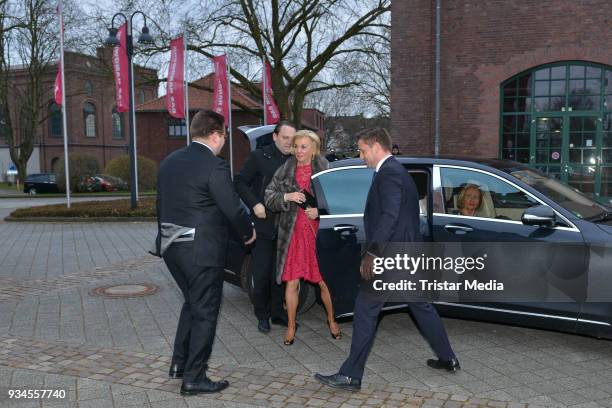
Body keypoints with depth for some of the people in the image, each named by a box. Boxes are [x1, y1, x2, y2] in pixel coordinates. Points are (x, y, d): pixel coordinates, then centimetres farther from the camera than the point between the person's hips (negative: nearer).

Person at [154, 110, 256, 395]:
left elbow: (163, 203, 13)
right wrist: (248, 233, 3)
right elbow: (233, 209, -15)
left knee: (192, 303, 25)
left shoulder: (170, 161, 8)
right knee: (205, 313, 6)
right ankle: (193, 378, 15)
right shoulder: (214, 166, -17)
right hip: (201, 251, -8)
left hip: (171, 246, 8)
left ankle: (179, 363, 31)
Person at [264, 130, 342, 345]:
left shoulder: (324, 168, -4)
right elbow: (269, 197, 2)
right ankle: (291, 325, 24)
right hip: (293, 233, 1)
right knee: (291, 283, 5)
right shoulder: (285, 170, 2)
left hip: (319, 232, -1)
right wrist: (286, 196, -16)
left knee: (325, 282, 7)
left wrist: (320, 210, -17)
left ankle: (332, 320, 31)